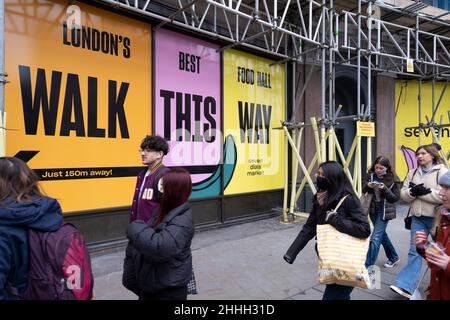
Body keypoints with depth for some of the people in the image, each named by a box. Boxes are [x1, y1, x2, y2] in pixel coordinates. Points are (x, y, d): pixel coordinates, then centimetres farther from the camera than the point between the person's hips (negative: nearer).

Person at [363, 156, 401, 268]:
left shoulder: (393, 179, -11)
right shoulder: (370, 175, -1)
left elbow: (396, 198, -10)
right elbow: (363, 190, 3)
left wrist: (385, 189, -25)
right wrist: (368, 186, -20)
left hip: (384, 211, -5)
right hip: (373, 209, 5)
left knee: (375, 238, -10)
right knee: (382, 234, 20)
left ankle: (367, 265, -5)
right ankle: (393, 258, 42)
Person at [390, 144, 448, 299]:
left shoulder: (442, 171, -7)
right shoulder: (413, 173, 10)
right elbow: (403, 194, 5)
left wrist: (424, 192, -18)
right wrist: (412, 191, -15)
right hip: (418, 217, 4)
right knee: (415, 250, 1)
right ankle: (406, 285, 1)